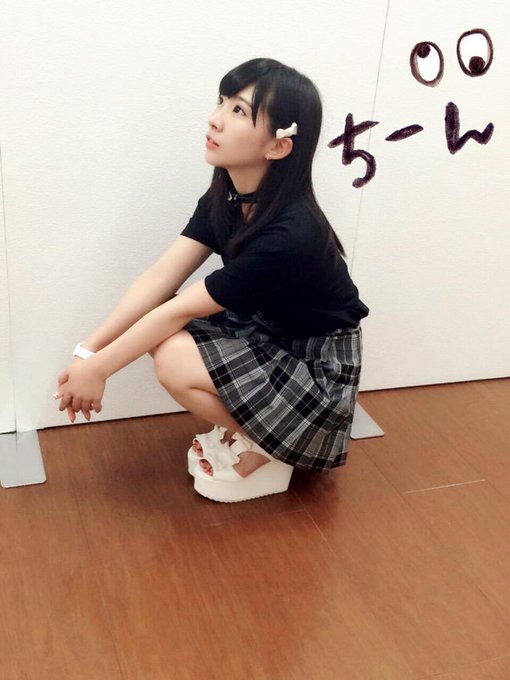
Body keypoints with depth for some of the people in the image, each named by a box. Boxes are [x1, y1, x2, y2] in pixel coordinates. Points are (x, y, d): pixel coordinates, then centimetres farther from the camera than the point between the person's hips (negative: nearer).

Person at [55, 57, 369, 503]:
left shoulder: (290, 235, -32)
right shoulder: (226, 196, -7)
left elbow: (181, 310, -27)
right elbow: (161, 278, -10)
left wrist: (99, 370, -17)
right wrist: (88, 353, -15)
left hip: (319, 363, -8)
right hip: (269, 332, 8)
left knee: (176, 363, -25)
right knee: (160, 329, -10)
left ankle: (268, 450, 1)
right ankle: (238, 431, 9)